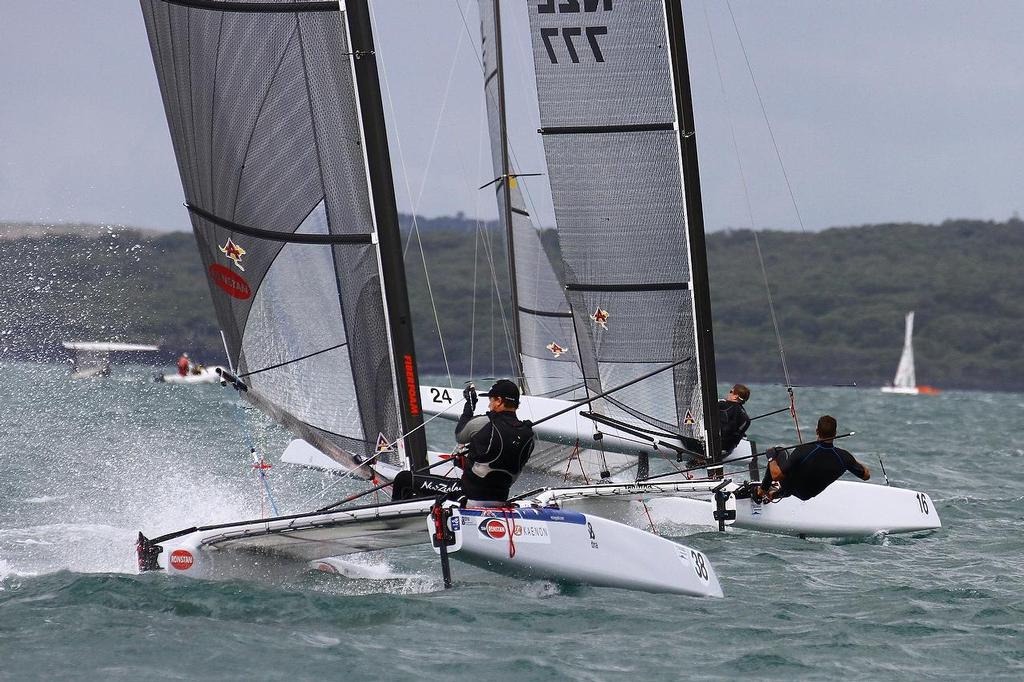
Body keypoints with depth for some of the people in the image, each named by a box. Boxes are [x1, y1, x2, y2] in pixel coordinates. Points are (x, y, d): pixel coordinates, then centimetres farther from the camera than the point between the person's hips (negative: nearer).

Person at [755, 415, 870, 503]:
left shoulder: (802, 451, -39)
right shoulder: (844, 457, -31)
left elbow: (776, 476, -34)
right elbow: (866, 475, -14)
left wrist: (771, 460, -13)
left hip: (791, 488, -3)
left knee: (779, 451, 21)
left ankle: (762, 490, 32)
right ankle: (776, 494, 49)